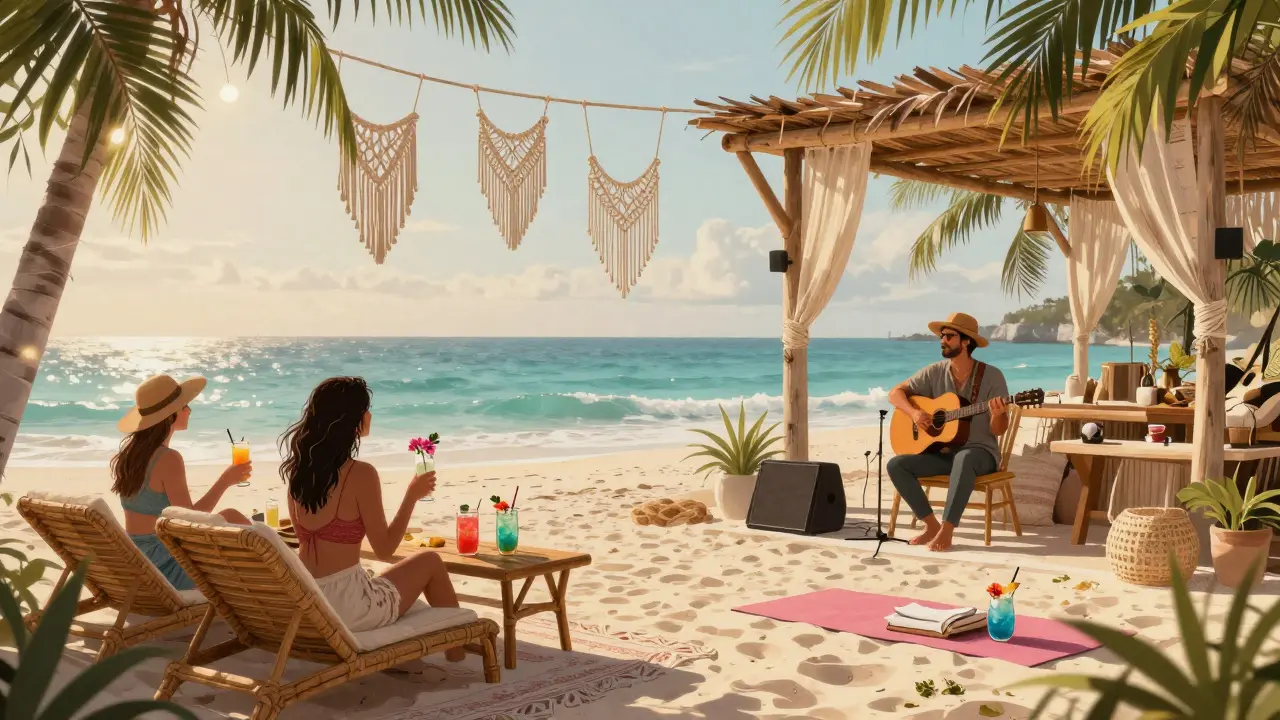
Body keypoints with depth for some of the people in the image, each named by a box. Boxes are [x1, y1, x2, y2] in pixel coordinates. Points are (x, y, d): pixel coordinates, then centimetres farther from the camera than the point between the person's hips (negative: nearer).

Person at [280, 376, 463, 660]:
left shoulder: (299, 469, 4)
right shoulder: (360, 474, -17)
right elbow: (384, 550, -11)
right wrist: (412, 495, -2)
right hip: (346, 605, -7)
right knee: (430, 562, 18)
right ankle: (458, 652, 30)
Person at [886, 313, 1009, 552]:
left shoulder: (991, 376, -8)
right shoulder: (935, 372, 2)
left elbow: (998, 430, -8)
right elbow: (895, 393, 5)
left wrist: (997, 414, -31)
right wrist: (913, 412, -14)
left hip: (979, 451, -5)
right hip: (941, 450, 5)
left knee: (964, 459, -41)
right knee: (896, 464, -18)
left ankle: (946, 530, -36)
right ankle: (931, 524, -10)